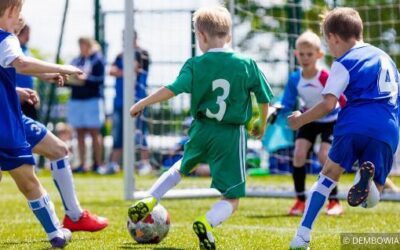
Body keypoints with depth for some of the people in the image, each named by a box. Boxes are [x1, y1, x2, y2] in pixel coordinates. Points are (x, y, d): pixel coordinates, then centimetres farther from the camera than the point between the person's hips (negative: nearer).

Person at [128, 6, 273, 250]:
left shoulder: (195, 65, -5)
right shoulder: (247, 65, -4)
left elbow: (172, 90, -15)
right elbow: (265, 99, 3)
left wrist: (142, 103, -2)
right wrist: (262, 125, 22)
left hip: (202, 130, 2)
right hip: (232, 135, -2)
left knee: (183, 166, 36)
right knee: (231, 200, 2)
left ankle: (148, 202, 27)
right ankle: (207, 222, -28)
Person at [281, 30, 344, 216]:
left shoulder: (325, 78, -28)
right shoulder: (294, 79, -16)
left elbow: (343, 100, -21)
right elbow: (287, 105, -8)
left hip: (331, 120, -4)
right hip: (310, 119, 4)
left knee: (324, 156, -20)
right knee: (298, 154, -12)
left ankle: (334, 202, -6)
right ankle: (300, 201, 2)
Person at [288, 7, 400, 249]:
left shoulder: (345, 63, 5)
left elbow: (328, 104, -3)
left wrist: (301, 120, 10)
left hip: (354, 126, -4)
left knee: (329, 174, 17)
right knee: (372, 199, 12)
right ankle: (368, 179, -27)